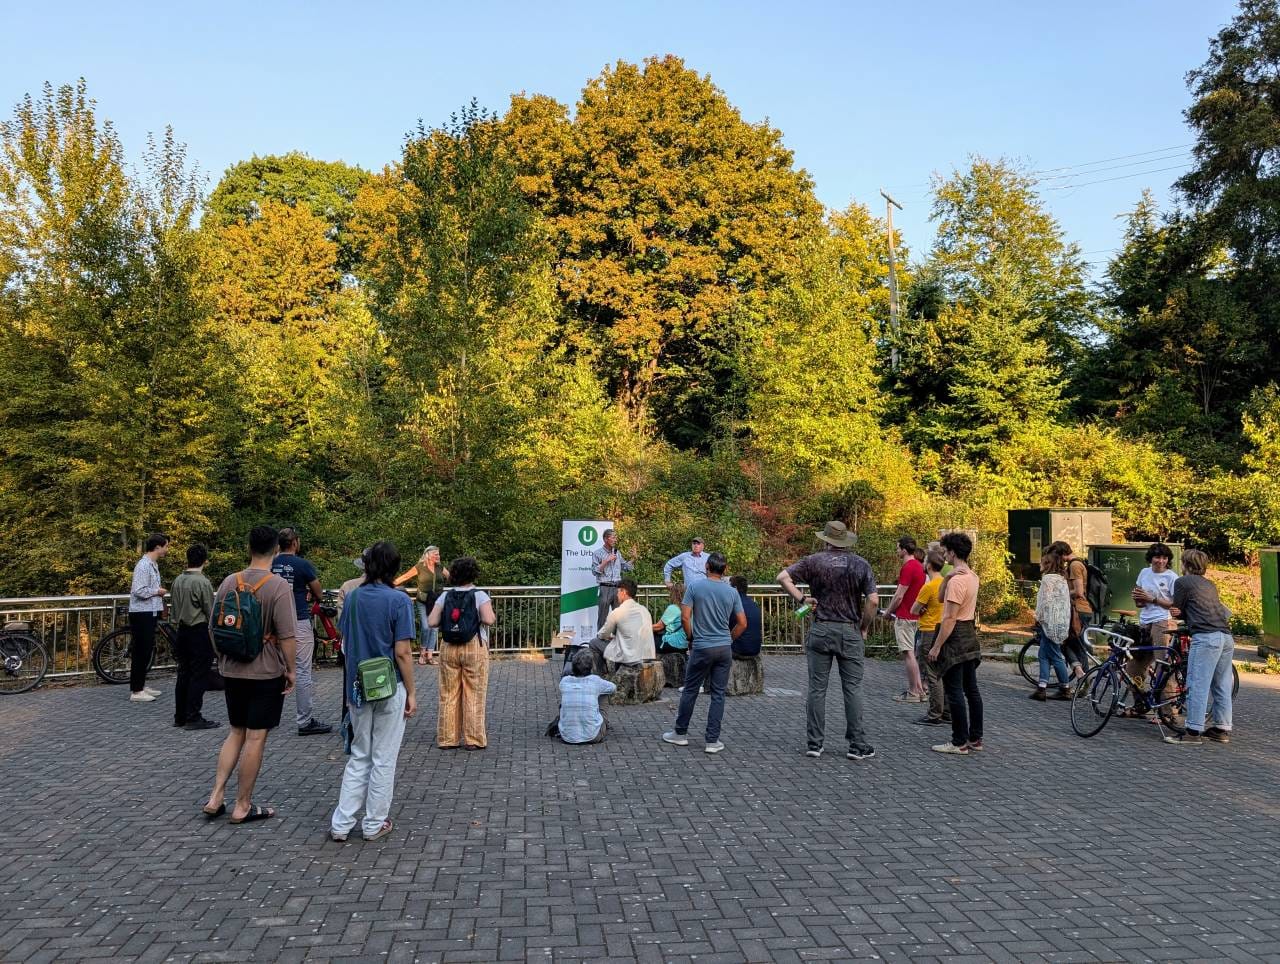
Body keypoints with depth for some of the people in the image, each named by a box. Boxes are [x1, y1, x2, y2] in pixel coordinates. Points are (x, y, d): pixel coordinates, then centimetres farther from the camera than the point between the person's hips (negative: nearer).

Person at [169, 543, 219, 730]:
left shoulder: (178, 581, 6)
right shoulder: (202, 582, -16)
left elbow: (173, 609, 14)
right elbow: (210, 612, -12)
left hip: (182, 631, 8)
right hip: (200, 632, -8)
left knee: (183, 674, 14)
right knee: (199, 676, -2)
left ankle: (180, 716, 20)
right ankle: (193, 718, -1)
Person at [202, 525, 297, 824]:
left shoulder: (229, 582, 2)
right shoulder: (278, 586, -16)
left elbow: (214, 628, 10)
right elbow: (287, 636, -18)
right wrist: (291, 669, -7)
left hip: (232, 672, 6)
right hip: (266, 674, -5)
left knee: (236, 733, 19)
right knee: (255, 738, 4)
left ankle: (216, 798, 16)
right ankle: (242, 806, 12)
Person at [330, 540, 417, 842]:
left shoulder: (352, 597, 2)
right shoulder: (398, 600, -14)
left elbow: (344, 644, 8)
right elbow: (402, 652, -15)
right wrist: (411, 693, -6)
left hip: (357, 688, 5)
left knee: (359, 756, 17)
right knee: (383, 760, 9)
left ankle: (341, 823, 16)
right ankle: (374, 824, 18)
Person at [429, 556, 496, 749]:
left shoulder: (445, 596, 2)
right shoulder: (480, 595, -8)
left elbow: (431, 622, -4)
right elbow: (488, 620, -20)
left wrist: (447, 621, 13)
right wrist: (493, 617, 1)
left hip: (449, 648, 3)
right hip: (475, 647, -3)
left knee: (448, 694, 10)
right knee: (474, 695, 5)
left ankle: (447, 739, 15)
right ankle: (474, 739, 9)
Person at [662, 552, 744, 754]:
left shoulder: (694, 587, -6)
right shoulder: (732, 592, 2)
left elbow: (685, 617, -9)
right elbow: (742, 623, 3)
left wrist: (691, 637, 7)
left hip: (702, 648, -2)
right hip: (725, 648, 2)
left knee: (690, 691, 11)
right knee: (718, 694, 6)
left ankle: (681, 733, 22)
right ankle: (712, 741, 8)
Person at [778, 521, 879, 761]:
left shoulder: (815, 561, 0)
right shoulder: (860, 564, 0)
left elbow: (782, 577, -7)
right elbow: (873, 600, -7)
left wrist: (801, 598, -2)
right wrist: (865, 628, 4)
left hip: (820, 630, 0)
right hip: (850, 631, 0)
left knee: (817, 688, 6)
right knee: (852, 689, 6)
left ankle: (814, 743, 10)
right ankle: (857, 745, 10)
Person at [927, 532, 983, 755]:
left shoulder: (957, 580, -19)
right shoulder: (972, 576, 11)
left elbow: (949, 618, -20)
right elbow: (941, 598, 14)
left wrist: (936, 646, -17)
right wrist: (947, 578, -3)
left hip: (956, 636, -10)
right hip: (970, 636, 10)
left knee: (954, 692, -4)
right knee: (971, 689, 14)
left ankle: (960, 742, 1)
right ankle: (975, 738, 21)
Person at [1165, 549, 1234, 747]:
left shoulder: (1182, 581, 4)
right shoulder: (1210, 585, 25)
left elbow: (1177, 610, 7)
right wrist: (1184, 614, 8)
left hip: (1206, 637, -8)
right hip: (1227, 637, 8)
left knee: (1197, 686, -7)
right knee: (1222, 686, 13)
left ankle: (1193, 732, -9)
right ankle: (1222, 729, 19)